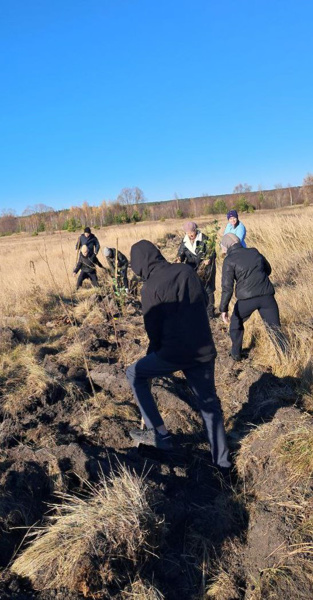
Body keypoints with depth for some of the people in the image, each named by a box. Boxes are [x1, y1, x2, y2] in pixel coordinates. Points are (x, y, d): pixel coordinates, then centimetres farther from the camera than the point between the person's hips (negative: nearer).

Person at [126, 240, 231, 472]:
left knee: (135, 374, 16)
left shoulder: (151, 286, -10)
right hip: (204, 349, 6)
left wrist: (155, 353, 14)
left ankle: (159, 433, 16)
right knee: (209, 403, 20)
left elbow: (153, 328, -4)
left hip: (175, 352, -6)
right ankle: (222, 460, 32)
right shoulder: (187, 270, 4)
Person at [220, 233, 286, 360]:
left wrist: (223, 309, -4)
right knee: (275, 328, 11)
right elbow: (268, 270, 25)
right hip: (267, 295, 3)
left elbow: (227, 287, -9)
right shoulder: (254, 252, 12)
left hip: (246, 298, -3)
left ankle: (236, 354, 31)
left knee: (236, 324, 23)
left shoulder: (229, 260, -3)